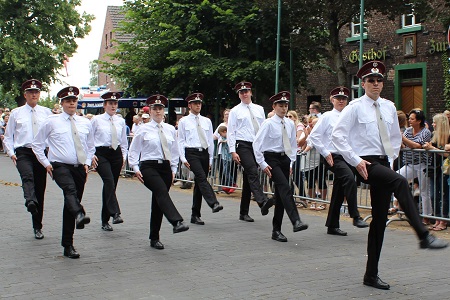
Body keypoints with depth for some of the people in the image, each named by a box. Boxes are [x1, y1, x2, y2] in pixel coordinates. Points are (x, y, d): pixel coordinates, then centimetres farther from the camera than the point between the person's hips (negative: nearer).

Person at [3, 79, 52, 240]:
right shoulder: (16, 113, 9)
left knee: (40, 189, 4)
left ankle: (37, 227, 14)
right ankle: (30, 202, -59)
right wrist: (11, 153, -3)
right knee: (27, 176, -33)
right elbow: (8, 136, 12)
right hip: (23, 153, -1)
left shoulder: (46, 112, 10)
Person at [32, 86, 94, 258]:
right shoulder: (51, 122, 3)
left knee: (71, 204, 6)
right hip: (60, 166, -3)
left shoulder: (85, 123, 12)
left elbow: (91, 147, 23)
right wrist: (46, 163, -2)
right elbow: (37, 144, 8)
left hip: (80, 168, 4)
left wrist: (87, 163, 6)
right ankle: (79, 215, -63)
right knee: (70, 189, -35)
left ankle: (68, 246, 12)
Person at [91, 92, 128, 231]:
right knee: (109, 182, -24)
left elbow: (124, 141, 20)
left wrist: (124, 156, 11)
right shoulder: (97, 120, 1)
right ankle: (115, 214, -33)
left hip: (116, 154, 4)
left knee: (111, 185, 4)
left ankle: (105, 221, 12)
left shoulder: (121, 121, 11)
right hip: (101, 154, -4)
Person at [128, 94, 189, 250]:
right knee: (162, 192, -30)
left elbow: (174, 151, 20)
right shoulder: (144, 129, 2)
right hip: (149, 167, -4)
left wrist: (173, 169, 13)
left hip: (166, 167, 4)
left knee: (158, 202, 6)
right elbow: (133, 150, 6)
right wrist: (136, 168, -3)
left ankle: (154, 238, 14)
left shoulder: (170, 129, 12)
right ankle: (176, 222, -47)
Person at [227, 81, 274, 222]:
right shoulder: (235, 111, 4)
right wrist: (233, 151, -9)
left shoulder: (259, 109, 15)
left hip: (257, 146, 4)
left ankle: (244, 212, 13)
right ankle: (263, 202, -40)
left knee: (248, 179, 8)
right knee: (253, 173, -24)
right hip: (243, 146, -4)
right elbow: (231, 132, 0)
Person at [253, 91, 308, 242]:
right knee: (285, 189, -24)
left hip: (285, 159, 6)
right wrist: (263, 164, -12)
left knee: (280, 195, 7)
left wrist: (291, 163, 12)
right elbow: (257, 143, -9)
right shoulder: (268, 123, -7)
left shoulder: (290, 124, 9)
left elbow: (293, 144, 20)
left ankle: (276, 231, 13)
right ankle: (296, 221, -35)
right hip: (271, 159, -6)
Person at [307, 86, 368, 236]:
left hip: (347, 157, 6)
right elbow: (313, 136, -5)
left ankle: (332, 226, 19)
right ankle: (355, 217, -25)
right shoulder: (327, 117, -1)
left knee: (339, 193, 9)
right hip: (333, 157, -6)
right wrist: (325, 153, -9)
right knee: (350, 178, -29)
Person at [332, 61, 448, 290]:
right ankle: (424, 236, -36)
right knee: (400, 182, -34)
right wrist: (355, 160, -15)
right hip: (365, 164, -6)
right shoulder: (355, 107, -4)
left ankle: (371, 275, 13)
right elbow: (337, 135, -9)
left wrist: (391, 157, 13)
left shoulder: (389, 107, 13)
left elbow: (395, 136, 26)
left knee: (380, 219, 5)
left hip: (384, 163, 6)